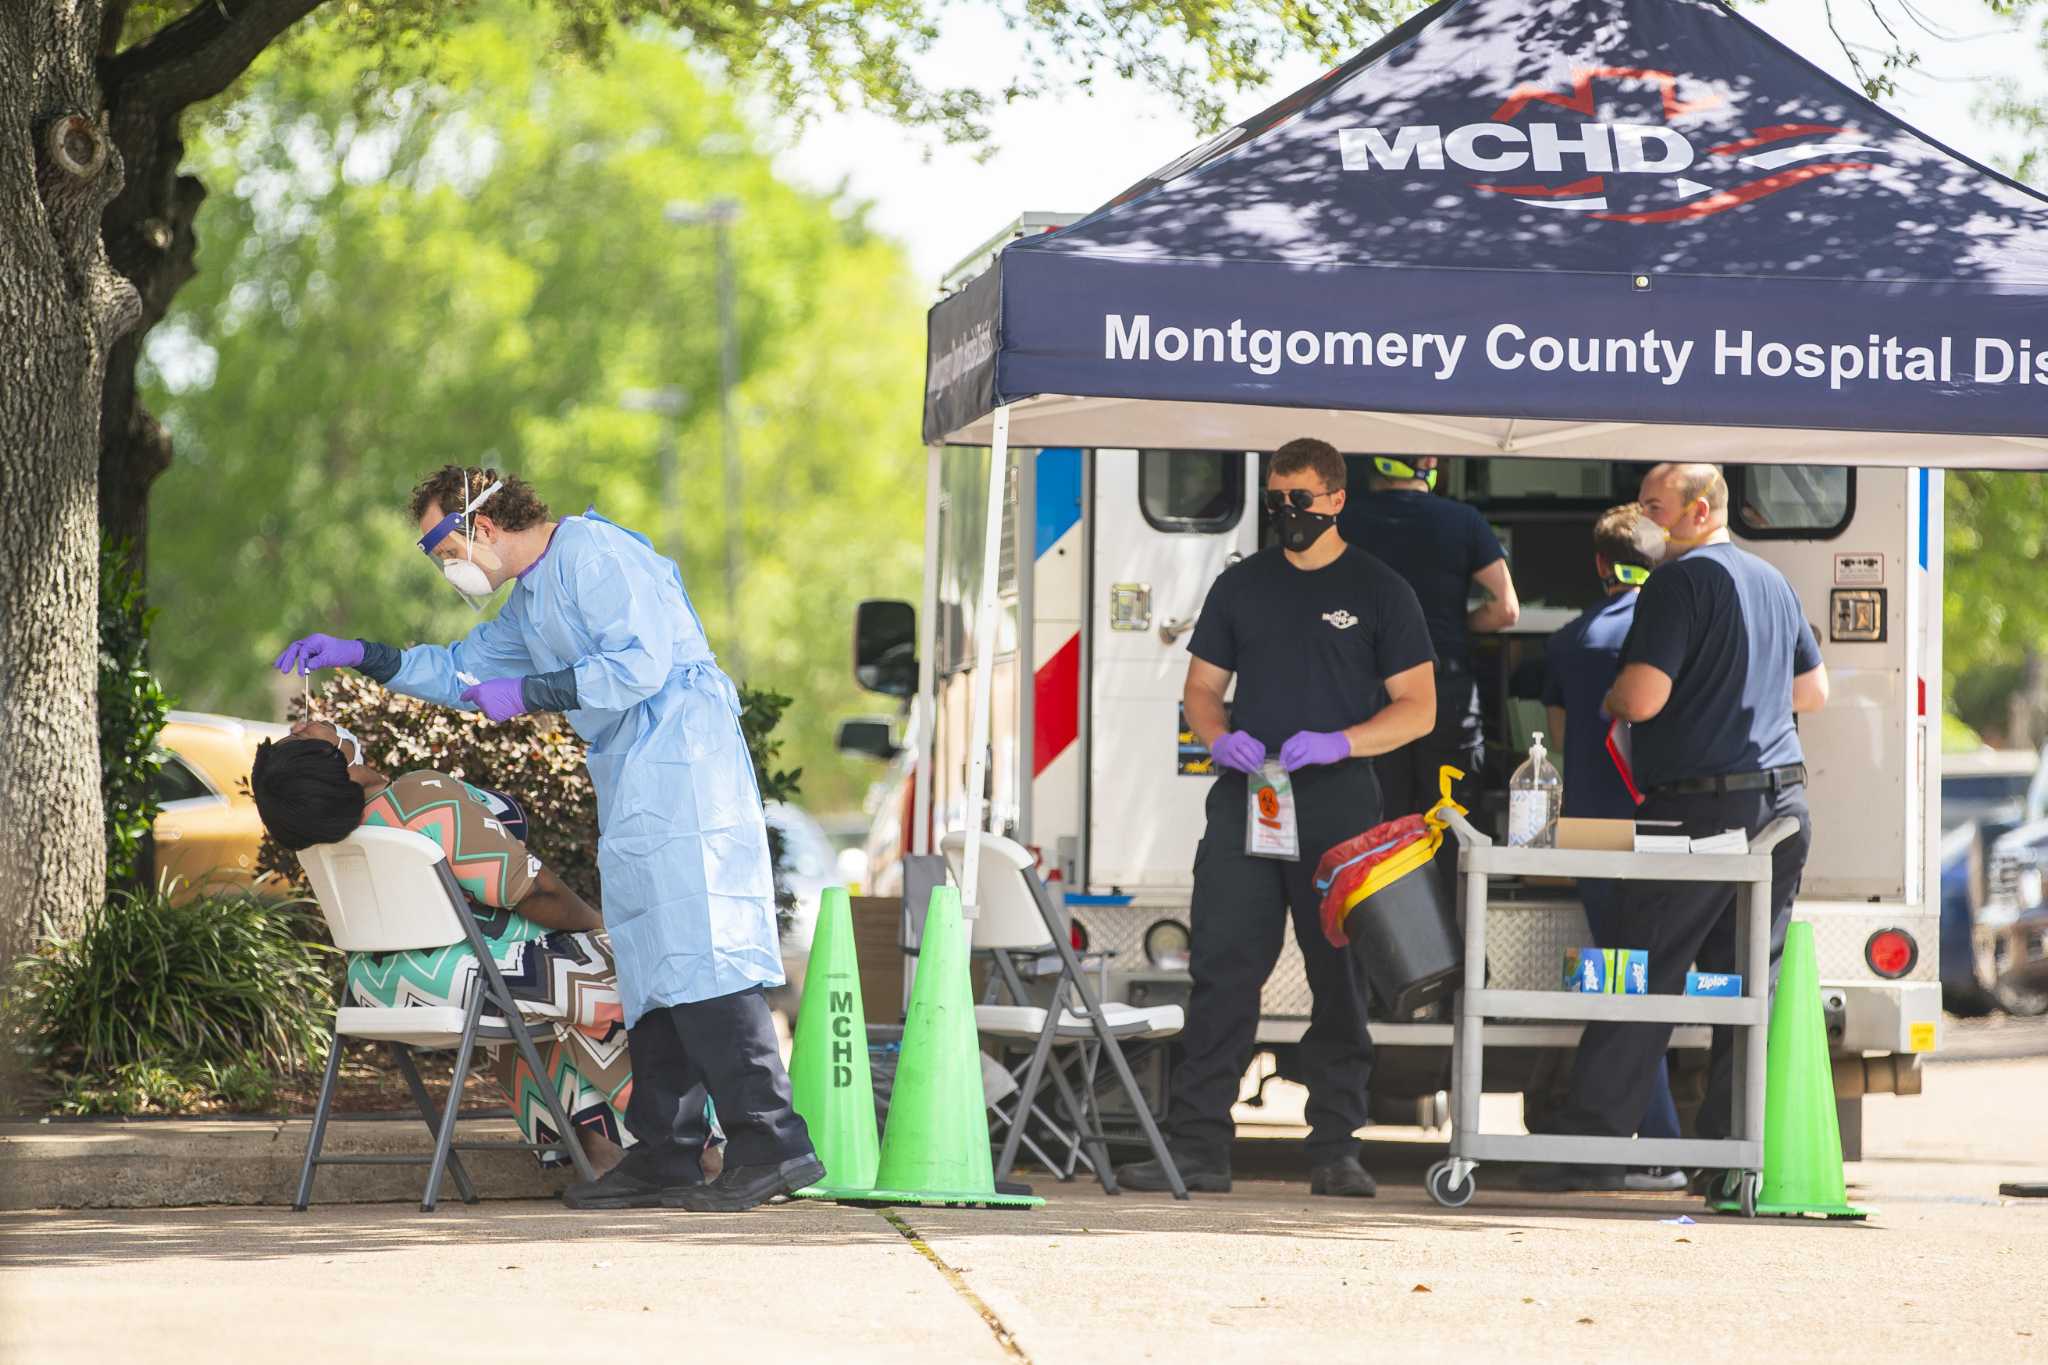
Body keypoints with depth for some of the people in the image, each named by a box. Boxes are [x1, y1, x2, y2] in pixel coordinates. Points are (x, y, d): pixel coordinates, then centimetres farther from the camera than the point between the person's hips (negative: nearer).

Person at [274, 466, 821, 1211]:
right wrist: (361, 656, 26)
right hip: (634, 787, 10)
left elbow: (640, 661, -19)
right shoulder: (531, 600, 24)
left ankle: (773, 1143, -22)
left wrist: (527, 694, -13)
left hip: (678, 770, -10)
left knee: (696, 951, -17)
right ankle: (660, 1159, 6)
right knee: (650, 966, 6)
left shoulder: (594, 555, -9)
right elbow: (462, 669, 36)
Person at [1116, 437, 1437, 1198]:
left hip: (1338, 813, -2)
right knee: (1221, 973, -4)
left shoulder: (1379, 592, 3)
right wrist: (1220, 738, -6)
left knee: (1340, 981, 2)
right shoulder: (1242, 586, 13)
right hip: (1243, 805, 2)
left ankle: (1335, 1148, 7)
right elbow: (1201, 688, 17)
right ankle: (1197, 1145, -6)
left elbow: (1418, 708, 0)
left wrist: (1336, 743, -15)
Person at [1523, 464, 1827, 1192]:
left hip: (1700, 808, -8)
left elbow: (1642, 697, -17)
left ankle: (1590, 1147, -5)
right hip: (1781, 799, 8)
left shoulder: (1682, 581, -10)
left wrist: (1609, 699, 4)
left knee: (1641, 980, -5)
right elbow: (1814, 691, 26)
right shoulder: (1773, 582, 16)